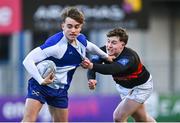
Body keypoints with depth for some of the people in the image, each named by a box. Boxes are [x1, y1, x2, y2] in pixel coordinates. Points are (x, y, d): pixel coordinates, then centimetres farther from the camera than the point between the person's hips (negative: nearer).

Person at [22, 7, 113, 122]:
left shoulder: (81, 39, -4)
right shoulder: (55, 43, -28)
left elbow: (90, 47, 24)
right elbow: (28, 60, -29)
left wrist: (106, 56, 35)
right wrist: (41, 81, -35)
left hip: (60, 90, 7)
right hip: (41, 85, -7)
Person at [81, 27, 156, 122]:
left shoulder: (129, 57, -41)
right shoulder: (104, 51, -22)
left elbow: (111, 70, -59)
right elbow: (94, 63, -38)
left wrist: (92, 66, -76)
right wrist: (91, 78, -60)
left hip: (140, 87, -7)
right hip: (123, 86, 7)